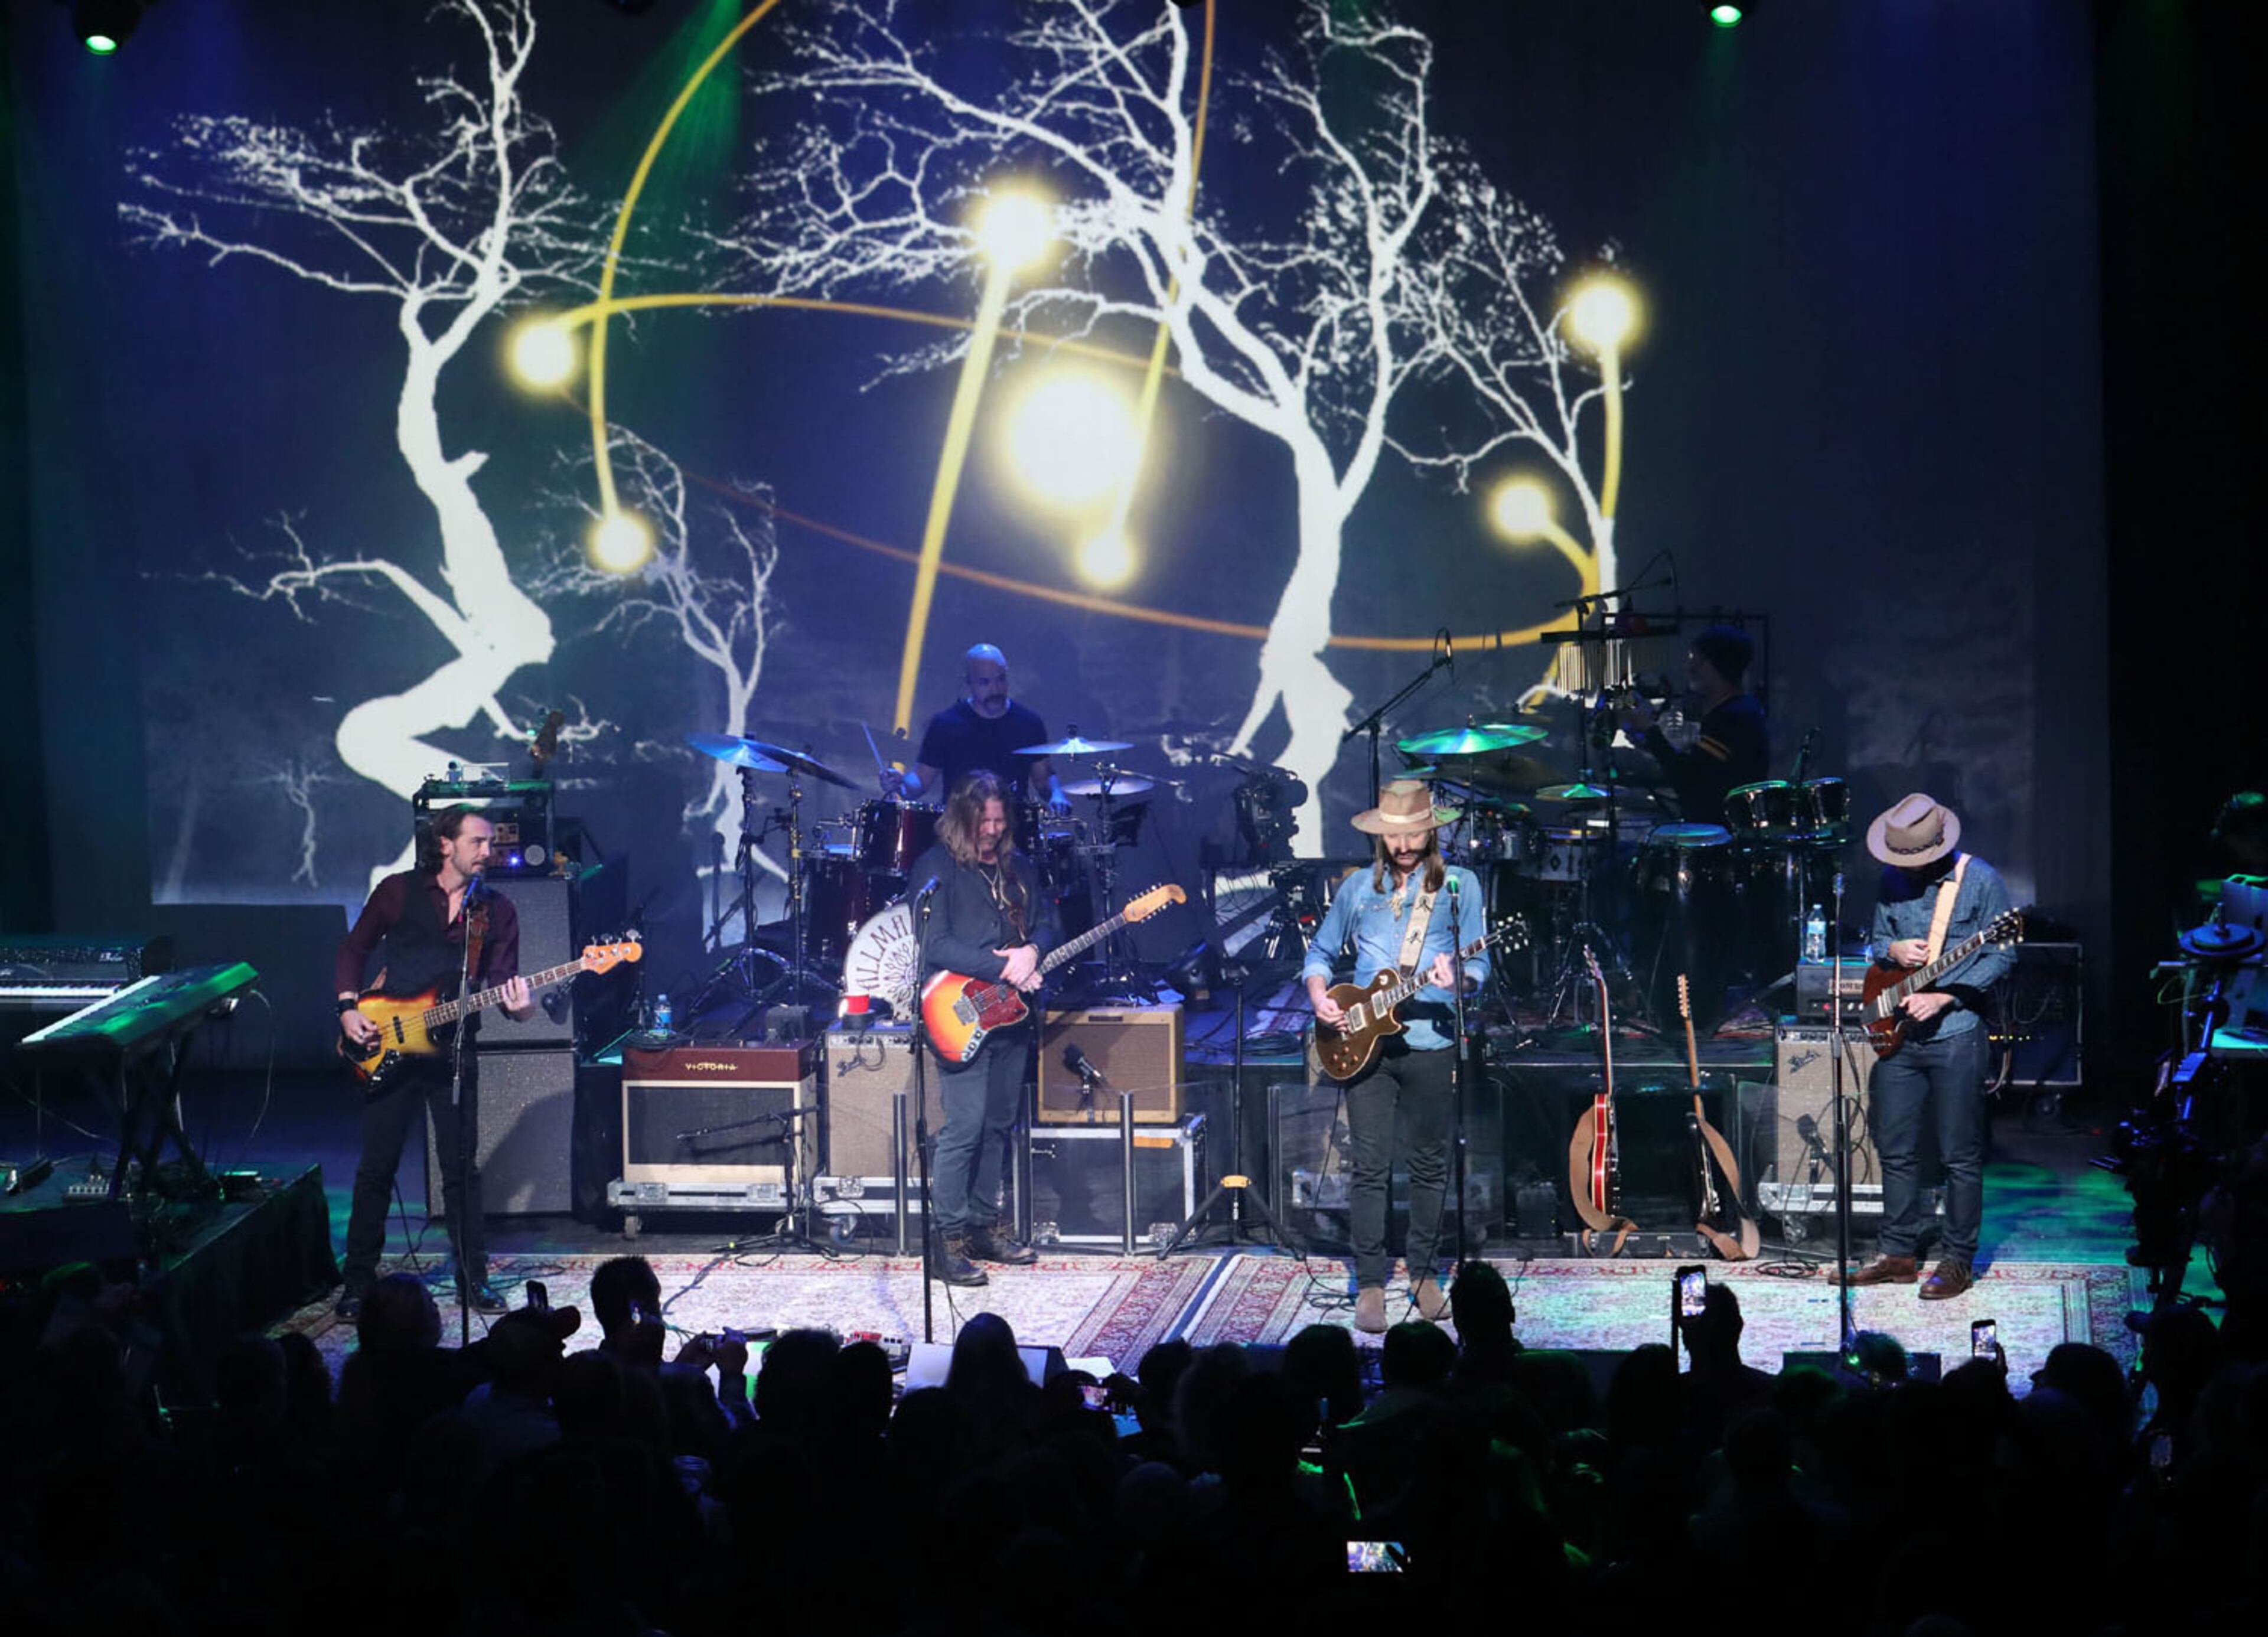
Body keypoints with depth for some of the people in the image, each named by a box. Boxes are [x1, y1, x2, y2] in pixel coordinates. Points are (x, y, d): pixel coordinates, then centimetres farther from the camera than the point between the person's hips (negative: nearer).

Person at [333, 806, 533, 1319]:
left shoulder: (497, 910, 6)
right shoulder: (398, 891, 1)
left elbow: (502, 981, 0)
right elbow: (354, 950, 8)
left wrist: (518, 1004, -22)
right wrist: (348, 1008, -5)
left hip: (453, 1051, 1)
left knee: (461, 1169, 4)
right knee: (377, 1167, 2)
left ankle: (473, 1279, 12)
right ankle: (359, 1281, 10)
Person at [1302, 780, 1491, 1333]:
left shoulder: (1459, 885, 3)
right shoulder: (1358, 887, 10)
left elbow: (1479, 965, 0)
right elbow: (1320, 952, 18)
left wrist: (1456, 978, -22)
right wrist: (1320, 997, -1)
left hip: (1430, 1043, -1)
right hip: (1364, 1044, 1)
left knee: (1430, 1164, 7)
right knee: (1371, 1166, -2)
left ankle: (1423, 1272, 21)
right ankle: (1370, 1284, 2)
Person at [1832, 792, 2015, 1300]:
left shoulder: (1979, 880, -9)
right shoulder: (1893, 880, 8)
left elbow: (2001, 956, -9)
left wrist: (1941, 997, -17)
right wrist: (1893, 951, -7)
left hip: (1956, 1033, -6)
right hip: (1899, 1031, 6)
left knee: (1960, 1156, -1)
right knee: (1896, 1149, 10)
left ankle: (1958, 1261, 8)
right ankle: (1897, 1253, 21)